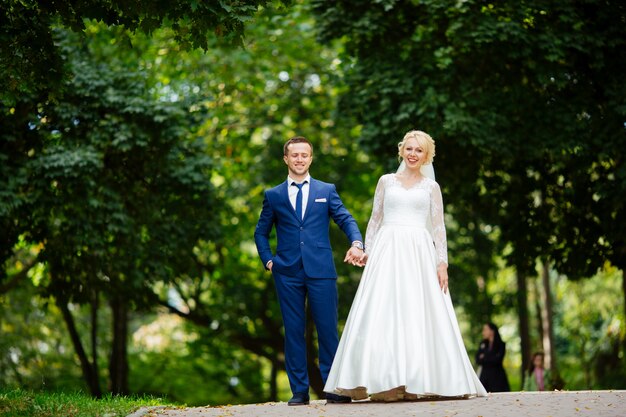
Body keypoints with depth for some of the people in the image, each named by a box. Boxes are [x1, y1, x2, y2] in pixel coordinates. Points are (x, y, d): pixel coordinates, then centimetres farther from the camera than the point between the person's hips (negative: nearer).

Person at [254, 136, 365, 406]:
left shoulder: (326, 191, 12)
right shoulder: (273, 196, 12)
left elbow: (346, 220, 4)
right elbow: (261, 232, 19)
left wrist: (356, 243, -15)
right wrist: (268, 260, 4)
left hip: (321, 272, -1)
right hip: (287, 274, 1)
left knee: (328, 330, -3)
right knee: (293, 332, 2)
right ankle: (299, 391, 7)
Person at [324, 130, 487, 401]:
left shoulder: (431, 187, 13)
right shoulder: (386, 181, 13)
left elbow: (439, 228, 8)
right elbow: (375, 220, 13)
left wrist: (442, 263, -2)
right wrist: (367, 251, 1)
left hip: (419, 254, 0)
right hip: (387, 251, 0)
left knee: (419, 315, -6)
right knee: (383, 314, -9)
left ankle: (417, 382, -4)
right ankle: (385, 382, -11)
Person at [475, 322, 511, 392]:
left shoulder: (501, 345, 1)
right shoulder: (483, 344, 14)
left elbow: (497, 360, -11)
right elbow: (478, 360, 5)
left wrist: (484, 358, -2)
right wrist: (490, 359, -9)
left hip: (497, 377, -3)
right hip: (484, 376, 3)